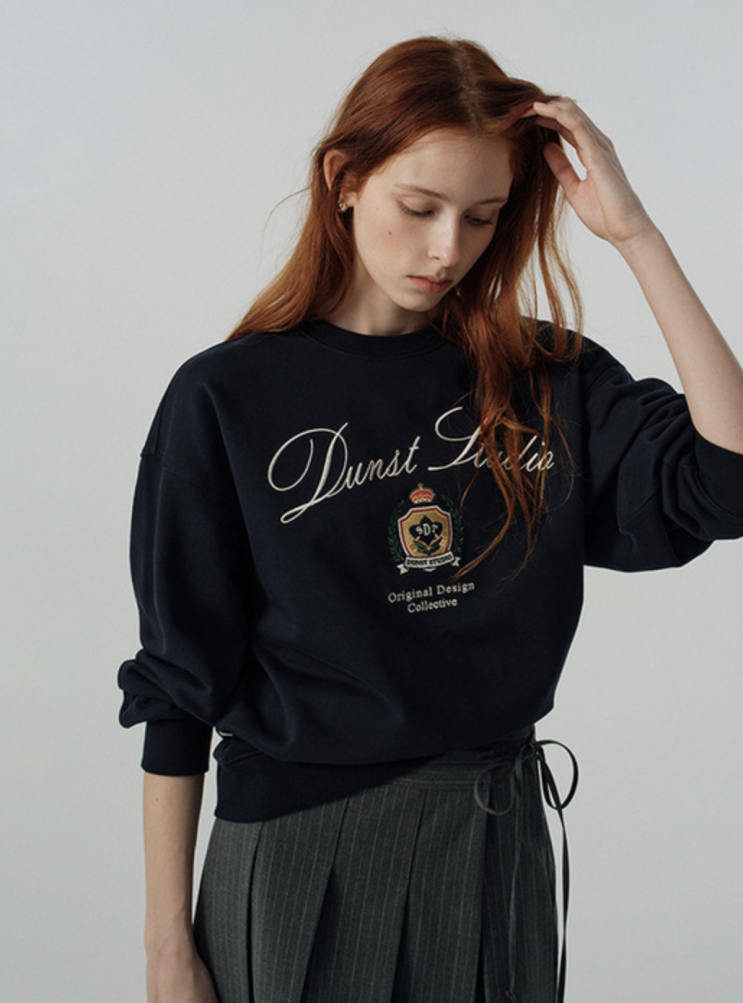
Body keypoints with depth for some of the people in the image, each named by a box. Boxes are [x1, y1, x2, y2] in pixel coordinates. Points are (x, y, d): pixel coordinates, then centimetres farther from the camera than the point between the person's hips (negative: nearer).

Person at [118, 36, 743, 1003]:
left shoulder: (546, 379, -1)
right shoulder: (228, 398, -8)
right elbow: (178, 687, -5)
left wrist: (633, 232, -16)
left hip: (498, 835, 3)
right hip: (299, 850, -2)